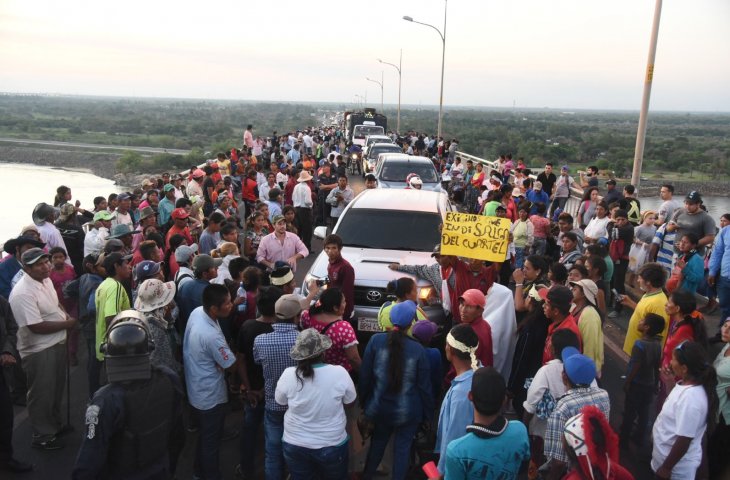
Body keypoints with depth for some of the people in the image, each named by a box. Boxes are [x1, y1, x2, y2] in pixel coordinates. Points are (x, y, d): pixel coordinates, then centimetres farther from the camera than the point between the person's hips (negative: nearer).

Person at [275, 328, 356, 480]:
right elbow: (350, 404, -4)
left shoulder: (288, 374, -19)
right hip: (332, 445, -1)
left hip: (294, 444, 1)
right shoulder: (339, 373, -21)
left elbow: (280, 402, 1)